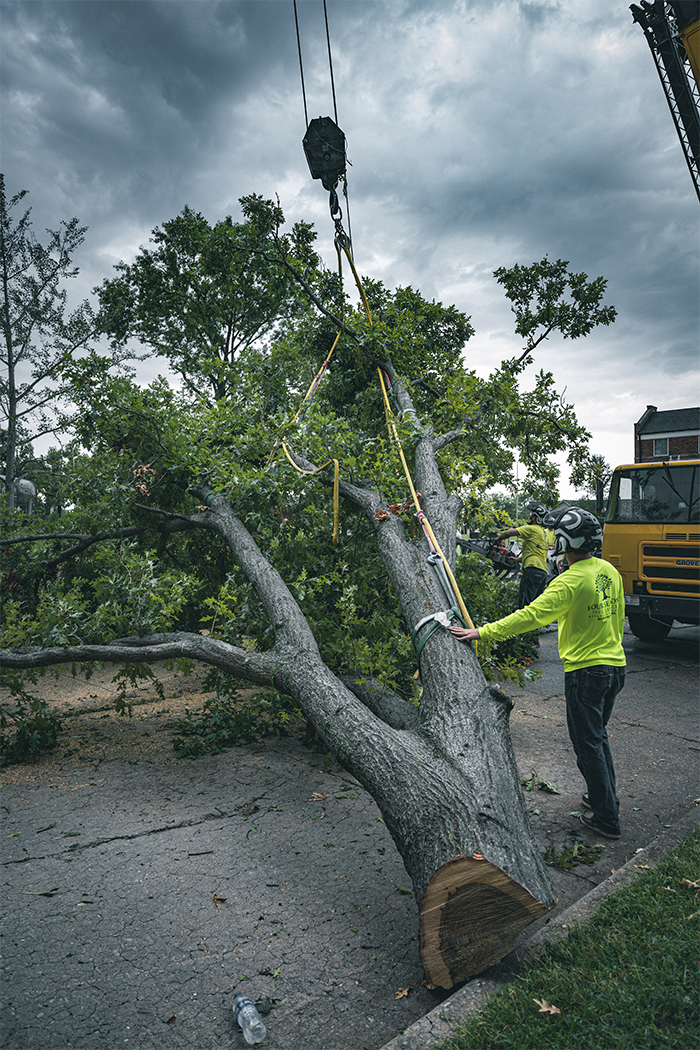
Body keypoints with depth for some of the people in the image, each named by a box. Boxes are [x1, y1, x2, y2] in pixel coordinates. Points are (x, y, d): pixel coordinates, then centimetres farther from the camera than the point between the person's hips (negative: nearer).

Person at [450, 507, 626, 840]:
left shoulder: (570, 582, -22)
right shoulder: (610, 571, 4)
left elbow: (530, 616, -27)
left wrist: (482, 632, -25)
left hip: (585, 671, -8)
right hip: (614, 666, 8)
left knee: (588, 744, 5)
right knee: (597, 735, 24)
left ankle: (607, 818, 14)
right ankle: (604, 796, 37)